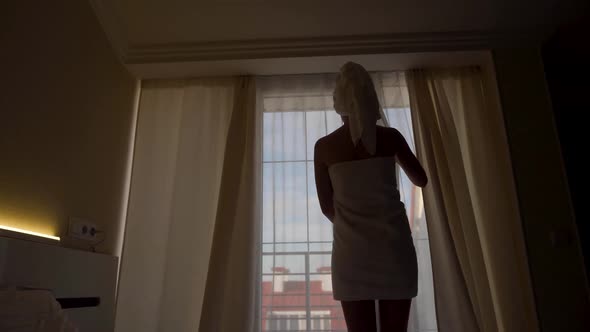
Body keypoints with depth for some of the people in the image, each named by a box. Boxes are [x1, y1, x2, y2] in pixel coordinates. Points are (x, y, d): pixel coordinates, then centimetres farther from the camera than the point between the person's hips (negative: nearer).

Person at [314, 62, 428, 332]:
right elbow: (421, 180, 15)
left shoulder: (324, 146, -2)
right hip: (393, 246, 1)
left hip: (351, 250, 0)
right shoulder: (389, 136, 0)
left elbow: (326, 207, 5)